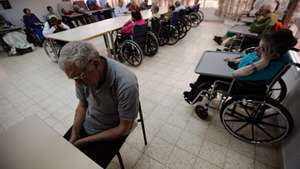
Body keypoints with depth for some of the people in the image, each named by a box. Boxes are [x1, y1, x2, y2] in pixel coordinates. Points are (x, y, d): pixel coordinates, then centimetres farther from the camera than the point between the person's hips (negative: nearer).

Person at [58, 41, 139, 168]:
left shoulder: (126, 84, -35)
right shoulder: (82, 74, -17)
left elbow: (123, 129, -22)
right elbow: (82, 105, 1)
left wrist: (85, 141, -16)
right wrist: (74, 136, -8)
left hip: (112, 132, -4)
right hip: (86, 124, 5)